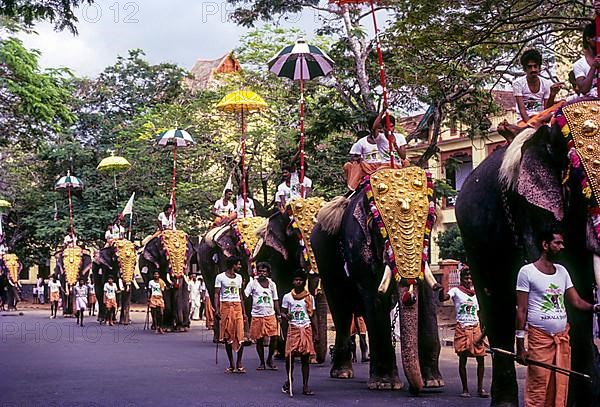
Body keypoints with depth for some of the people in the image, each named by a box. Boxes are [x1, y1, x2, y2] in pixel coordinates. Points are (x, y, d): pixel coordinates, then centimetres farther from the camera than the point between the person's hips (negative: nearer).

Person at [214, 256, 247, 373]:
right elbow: (216, 294, -2)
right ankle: (231, 365, 8)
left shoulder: (239, 277, 15)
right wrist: (217, 310, -13)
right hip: (225, 306, -3)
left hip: (237, 307, 3)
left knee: (240, 336, -8)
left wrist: (244, 312, 15)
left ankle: (239, 364, 0)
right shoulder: (220, 277, 0)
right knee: (227, 337, 1)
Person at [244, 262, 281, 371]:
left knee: (274, 336, -7)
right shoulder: (253, 283, 0)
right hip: (257, 315, -2)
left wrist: (279, 314, 11)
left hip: (270, 314, 2)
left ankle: (270, 359, 12)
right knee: (259, 339, 2)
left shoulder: (272, 284, 11)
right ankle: (262, 363, 15)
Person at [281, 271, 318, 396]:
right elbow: (282, 312, 9)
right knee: (289, 356, -4)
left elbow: (313, 316, 11)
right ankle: (289, 380, 20)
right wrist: (286, 316, -16)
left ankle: (305, 386, 4)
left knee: (305, 358, -1)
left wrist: (316, 333, 7)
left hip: (306, 329, 1)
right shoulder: (287, 297, 6)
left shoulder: (309, 297, 9)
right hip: (293, 328, 0)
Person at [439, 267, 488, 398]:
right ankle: (465, 389, 8)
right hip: (462, 328, -4)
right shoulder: (456, 291, 1)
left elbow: (479, 314, 15)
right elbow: (443, 298, -17)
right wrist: (441, 290, -39)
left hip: (475, 328, 4)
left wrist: (483, 330, 4)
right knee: (462, 359, -1)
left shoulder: (476, 294, 14)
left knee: (481, 358, -1)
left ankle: (480, 388, 11)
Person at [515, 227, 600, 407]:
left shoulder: (562, 271, 14)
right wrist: (520, 346, -8)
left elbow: (576, 301, 11)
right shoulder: (527, 271, -3)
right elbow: (521, 310, -5)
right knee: (537, 392, -7)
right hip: (540, 338, -6)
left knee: (560, 391, 4)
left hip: (563, 337, 6)